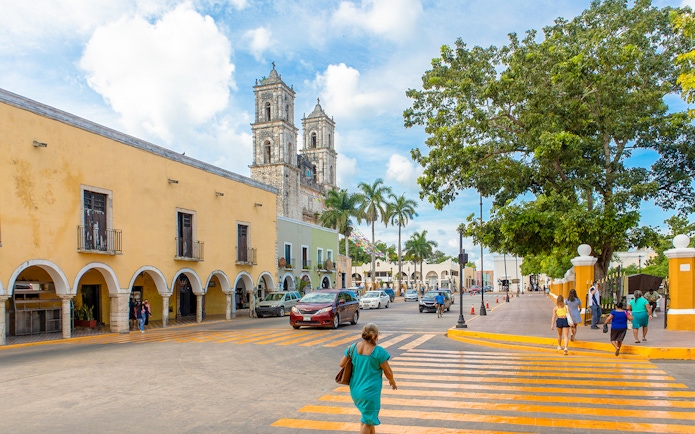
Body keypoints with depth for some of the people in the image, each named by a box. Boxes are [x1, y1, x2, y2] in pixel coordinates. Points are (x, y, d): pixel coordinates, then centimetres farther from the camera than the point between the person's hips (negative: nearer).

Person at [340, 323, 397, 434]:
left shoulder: (353, 347, -5)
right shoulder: (379, 351, -18)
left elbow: (342, 364, 2)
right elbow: (388, 372, -9)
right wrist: (392, 381, 11)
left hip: (355, 391, 6)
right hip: (370, 392, -6)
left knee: (370, 416, 27)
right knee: (367, 421, 8)